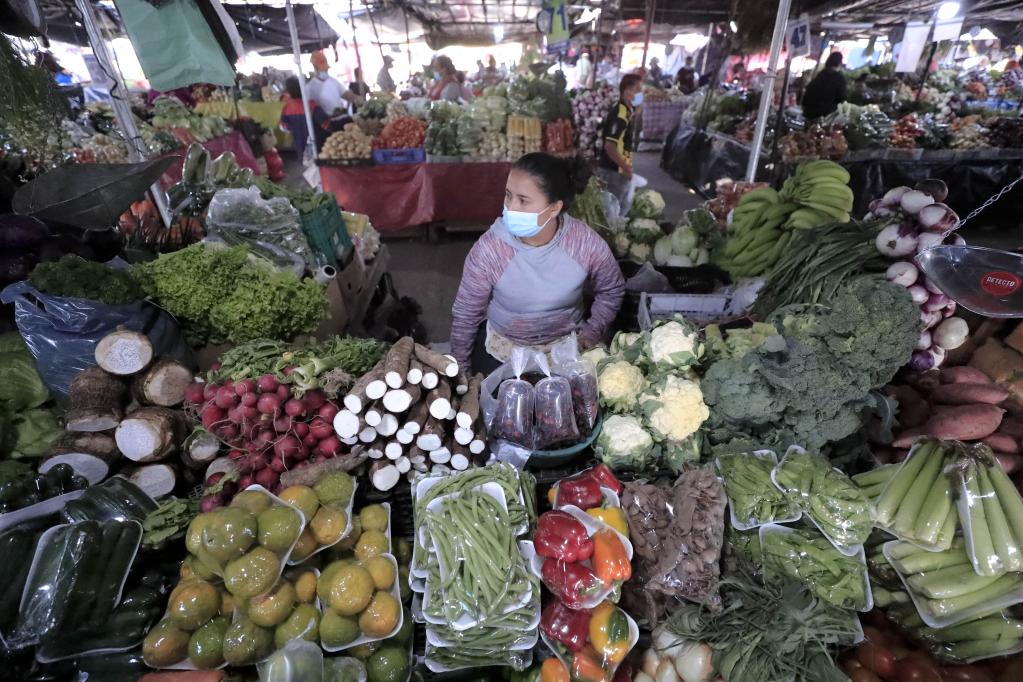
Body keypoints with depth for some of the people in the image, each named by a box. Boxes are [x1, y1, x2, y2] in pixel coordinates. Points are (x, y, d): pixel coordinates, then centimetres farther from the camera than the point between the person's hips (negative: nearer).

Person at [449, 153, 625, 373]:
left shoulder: (587, 243, -24)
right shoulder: (488, 249, -28)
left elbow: (612, 291, -1)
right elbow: (465, 313, -13)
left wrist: (593, 331, -6)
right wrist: (460, 368, -3)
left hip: (567, 345, 2)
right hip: (501, 346, -1)